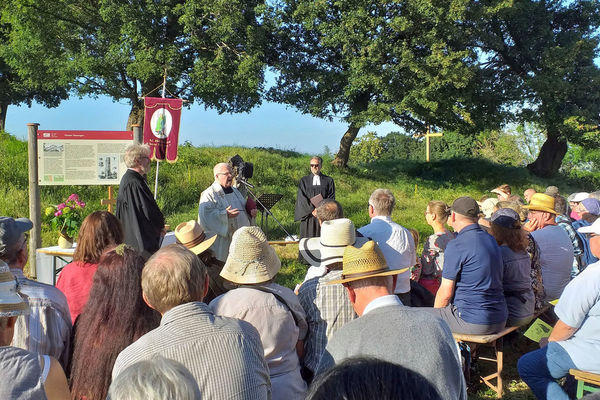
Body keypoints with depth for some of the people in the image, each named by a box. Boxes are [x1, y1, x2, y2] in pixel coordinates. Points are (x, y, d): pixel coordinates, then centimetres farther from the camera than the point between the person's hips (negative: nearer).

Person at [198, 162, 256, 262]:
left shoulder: (234, 191, 17)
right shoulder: (209, 194, -9)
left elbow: (243, 208, 26)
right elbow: (205, 215, -20)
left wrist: (250, 213, 4)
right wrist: (225, 215, -30)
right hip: (222, 241, -8)